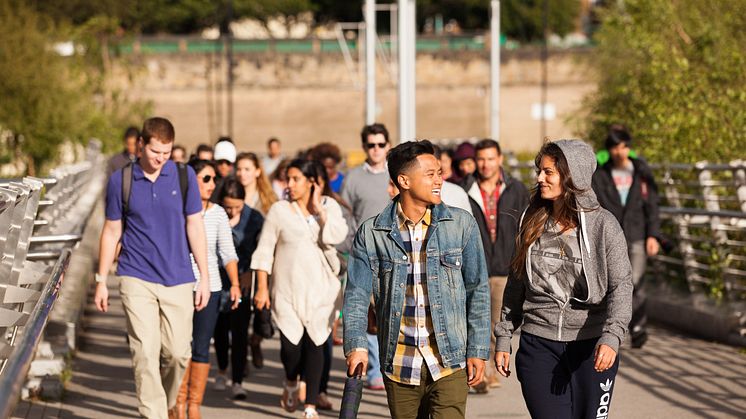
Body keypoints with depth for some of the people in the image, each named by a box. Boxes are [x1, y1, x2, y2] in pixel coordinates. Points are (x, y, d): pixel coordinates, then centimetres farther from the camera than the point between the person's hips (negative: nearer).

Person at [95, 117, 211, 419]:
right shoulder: (120, 181, 0)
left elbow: (194, 225, 6)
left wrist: (204, 276, 3)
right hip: (137, 279, -1)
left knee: (178, 352, 3)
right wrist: (101, 281, 7)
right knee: (146, 353, -9)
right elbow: (112, 230, 7)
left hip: (178, 280, 1)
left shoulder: (184, 176, 2)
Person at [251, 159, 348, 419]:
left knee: (314, 344, -2)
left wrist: (319, 209, -9)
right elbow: (264, 251, 2)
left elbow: (337, 236, -11)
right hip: (287, 290, -1)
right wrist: (262, 288, -3)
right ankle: (291, 384, 25)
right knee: (291, 344, -8)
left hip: (320, 290, 1)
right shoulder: (279, 210, 3)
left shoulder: (328, 206, 6)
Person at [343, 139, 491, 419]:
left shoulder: (461, 224, 1)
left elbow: (478, 290, 5)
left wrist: (478, 350, 0)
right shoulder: (371, 234, 0)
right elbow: (357, 295, 1)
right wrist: (356, 345, -15)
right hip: (399, 365, 1)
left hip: (449, 363, -1)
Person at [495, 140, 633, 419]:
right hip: (539, 344, 2)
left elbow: (621, 285, -11)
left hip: (590, 345, -2)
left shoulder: (602, 224, -6)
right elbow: (515, 284, 13)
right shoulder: (532, 222, 5)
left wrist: (612, 337, -26)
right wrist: (503, 339, 13)